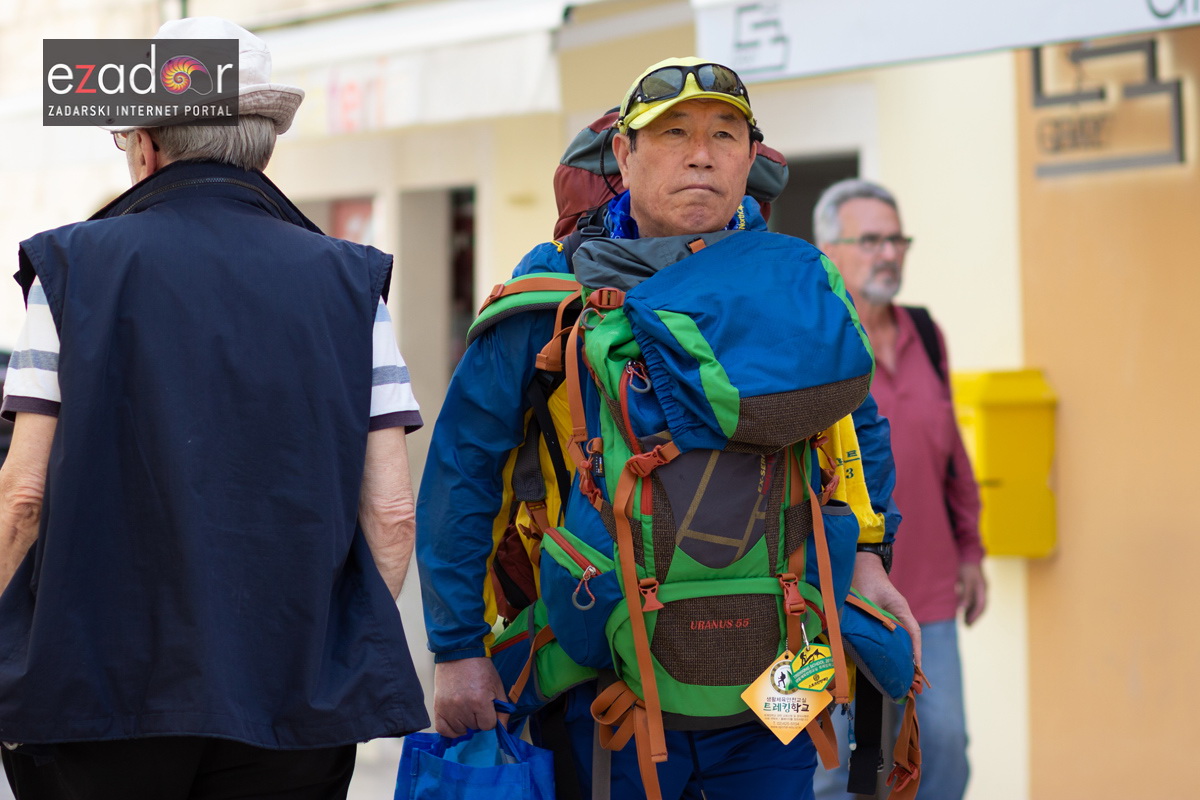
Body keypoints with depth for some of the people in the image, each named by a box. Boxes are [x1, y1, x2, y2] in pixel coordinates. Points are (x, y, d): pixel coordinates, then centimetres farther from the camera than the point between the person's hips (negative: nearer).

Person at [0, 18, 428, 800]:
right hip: (294, 698, 1)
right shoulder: (350, 282, 5)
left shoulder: (73, 268, 1)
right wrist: (353, 658, 12)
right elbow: (391, 512, 0)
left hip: (106, 684, -1)